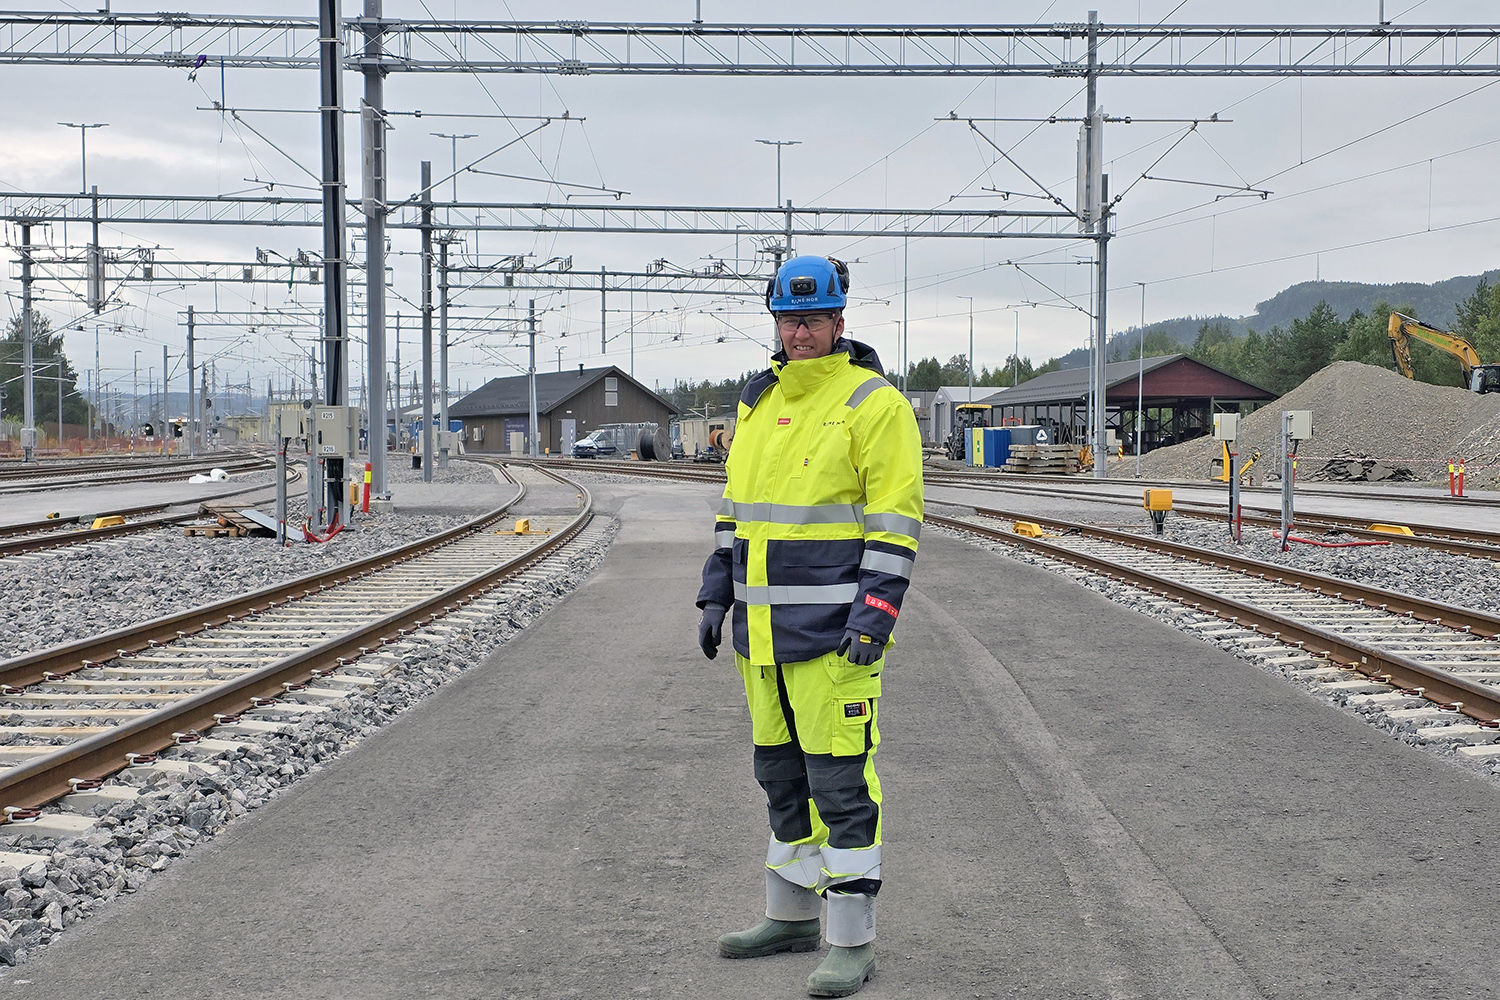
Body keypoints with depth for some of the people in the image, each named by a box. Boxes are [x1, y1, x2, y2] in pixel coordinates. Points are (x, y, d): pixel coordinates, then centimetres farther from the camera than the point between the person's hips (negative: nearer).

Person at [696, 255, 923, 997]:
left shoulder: (874, 404, -9)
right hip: (763, 631, 8)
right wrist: (717, 596, 15)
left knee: (841, 781, -5)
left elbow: (895, 518, -13)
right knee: (781, 774, 16)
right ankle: (792, 916, 29)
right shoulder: (759, 403, 14)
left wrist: (875, 614, -21)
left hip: (833, 630, -8)